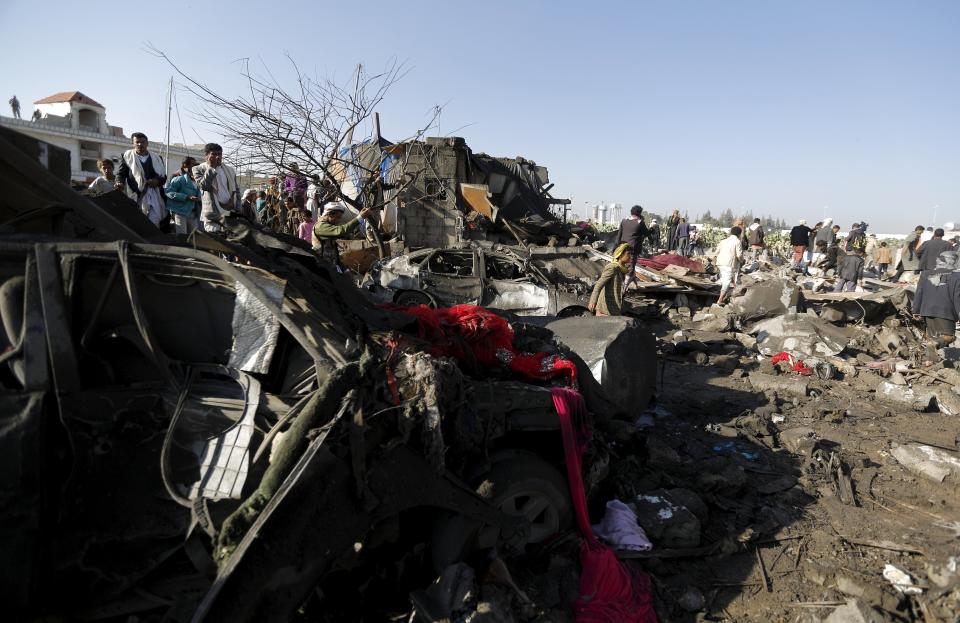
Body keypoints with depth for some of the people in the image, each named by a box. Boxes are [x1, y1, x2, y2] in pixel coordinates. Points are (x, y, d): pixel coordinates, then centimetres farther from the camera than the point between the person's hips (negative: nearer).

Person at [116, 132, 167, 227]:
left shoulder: (157, 158, 17)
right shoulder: (127, 156, 10)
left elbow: (164, 176, 16)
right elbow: (121, 173, 7)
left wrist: (158, 181, -6)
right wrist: (120, 183, -14)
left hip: (155, 196, 2)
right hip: (136, 197, -2)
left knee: (154, 223, -5)